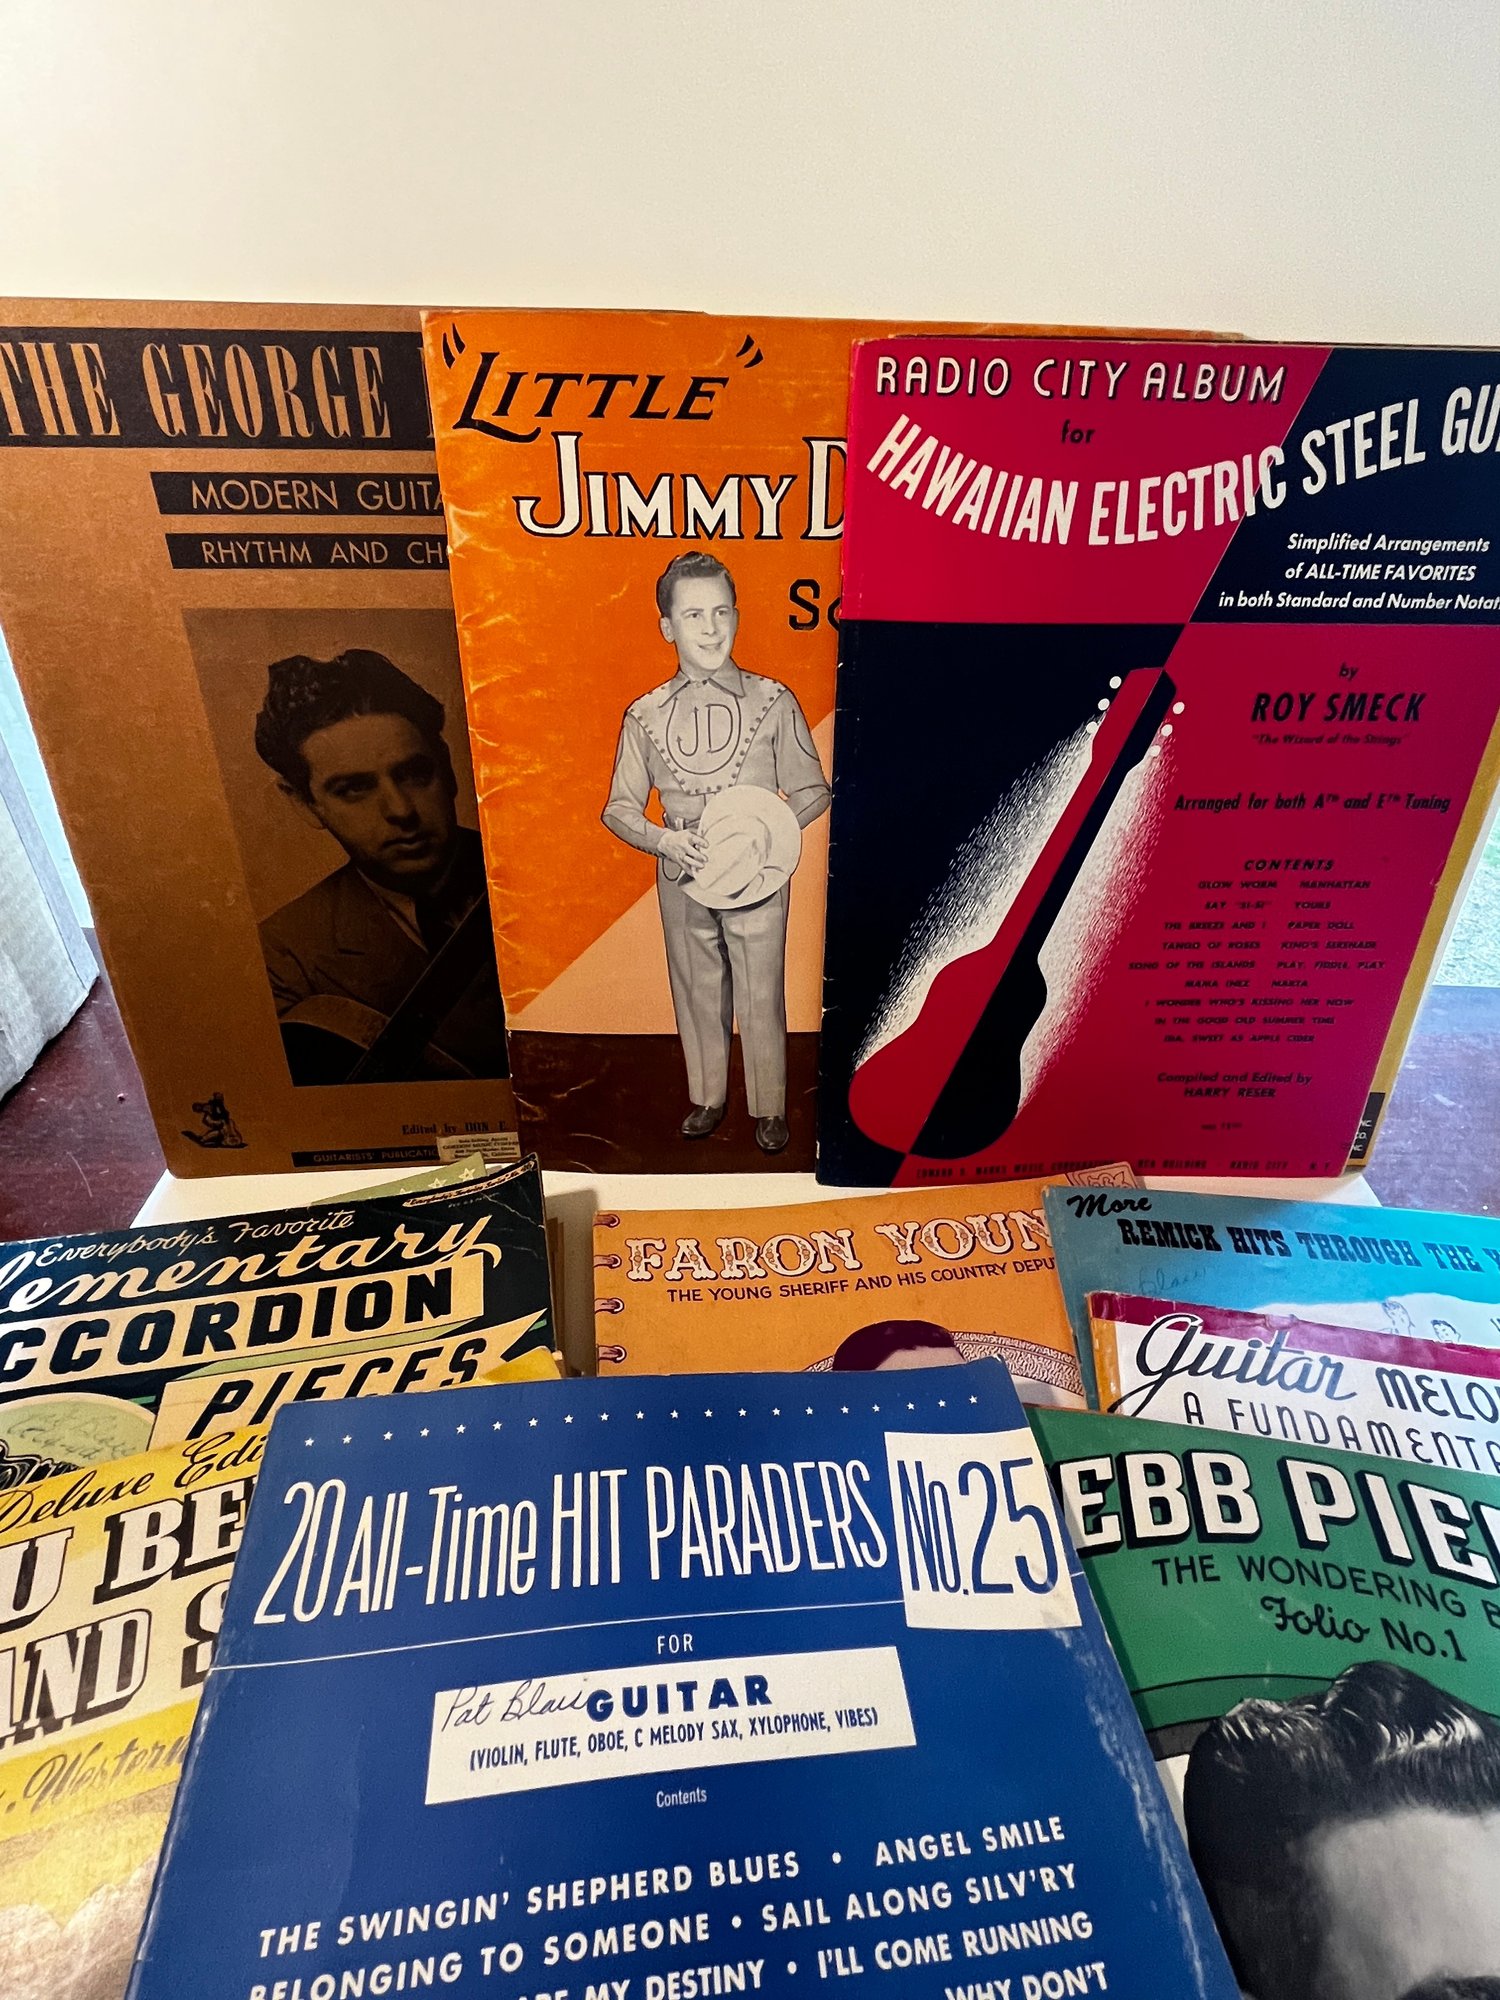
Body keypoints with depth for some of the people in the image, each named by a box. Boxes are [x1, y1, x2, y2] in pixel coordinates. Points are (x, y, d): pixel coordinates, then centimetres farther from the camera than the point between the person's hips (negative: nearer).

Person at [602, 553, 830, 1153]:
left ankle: (769, 1106, 28)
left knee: (760, 996, 7)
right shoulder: (645, 715, -2)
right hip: (682, 879, 2)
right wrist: (664, 839, -16)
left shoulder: (773, 702, -6)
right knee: (697, 993, 15)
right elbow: (619, 809, 3)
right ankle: (708, 1097, 37)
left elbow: (812, 792, 0)